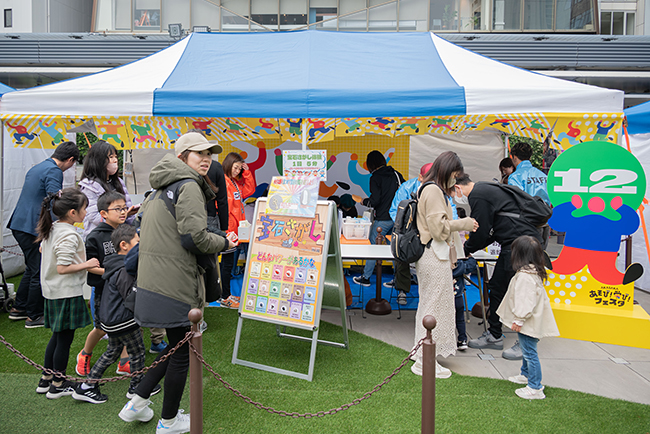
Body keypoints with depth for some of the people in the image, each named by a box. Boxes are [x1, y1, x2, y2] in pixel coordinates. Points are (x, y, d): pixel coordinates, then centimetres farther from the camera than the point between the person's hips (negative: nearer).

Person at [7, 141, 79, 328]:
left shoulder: (37, 168, 17)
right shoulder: (54, 172, -13)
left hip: (19, 225, 10)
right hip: (33, 228, -10)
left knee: (32, 269, 21)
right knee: (40, 273, 1)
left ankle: (18, 308, 30)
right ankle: (34, 316, 10)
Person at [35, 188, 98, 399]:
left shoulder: (51, 229, 7)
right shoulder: (69, 235, -21)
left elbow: (42, 249, 24)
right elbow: (62, 268, -25)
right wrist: (87, 264, -15)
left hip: (52, 292, 9)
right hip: (67, 293, -9)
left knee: (58, 336, 20)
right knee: (65, 338, 3)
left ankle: (46, 380, 28)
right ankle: (58, 385, 13)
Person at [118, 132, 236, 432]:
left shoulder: (161, 189, 19)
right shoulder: (189, 187, -12)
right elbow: (194, 238, -20)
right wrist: (225, 243, -4)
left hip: (152, 281, 10)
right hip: (175, 286, -10)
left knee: (176, 345, 23)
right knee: (182, 352, 6)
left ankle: (137, 403, 26)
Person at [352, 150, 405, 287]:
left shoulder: (375, 178, -10)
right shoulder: (396, 174, 7)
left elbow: (374, 201, -15)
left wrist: (362, 200, 1)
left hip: (383, 219, -6)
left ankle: (365, 278, 12)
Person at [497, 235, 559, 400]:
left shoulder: (524, 277, -25)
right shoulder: (535, 273, 9)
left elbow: (524, 301, -26)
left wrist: (518, 319, -19)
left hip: (528, 323, -11)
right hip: (530, 322, 11)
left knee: (530, 352, -5)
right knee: (527, 350, 25)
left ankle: (535, 388, 1)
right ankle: (526, 375, 42)